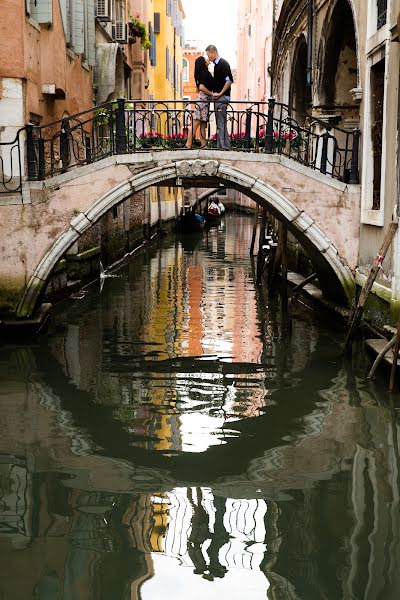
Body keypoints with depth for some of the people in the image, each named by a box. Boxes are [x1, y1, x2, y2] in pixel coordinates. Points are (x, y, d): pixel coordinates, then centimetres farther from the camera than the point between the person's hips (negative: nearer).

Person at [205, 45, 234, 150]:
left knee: (221, 124, -9)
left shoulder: (223, 63, -11)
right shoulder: (216, 64, 17)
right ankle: (221, 146, 13)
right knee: (220, 123, 10)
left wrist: (220, 93, -16)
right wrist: (214, 93, 14)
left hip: (222, 98, -10)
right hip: (218, 98, 10)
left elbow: (229, 81, -19)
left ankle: (224, 146, -8)